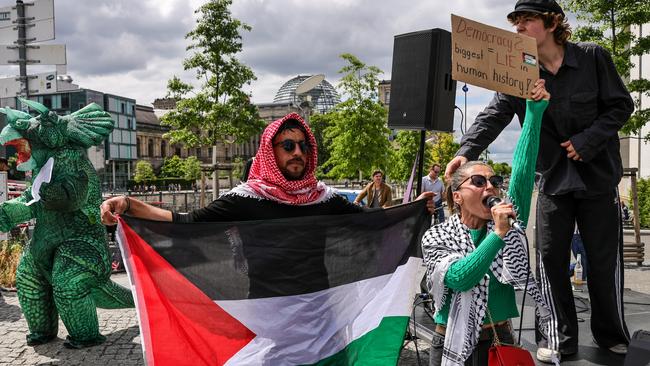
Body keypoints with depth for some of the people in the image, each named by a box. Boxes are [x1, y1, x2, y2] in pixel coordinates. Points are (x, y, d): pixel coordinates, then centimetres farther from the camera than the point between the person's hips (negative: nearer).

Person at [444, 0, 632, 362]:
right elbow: (494, 115, -14)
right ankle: (561, 337, 15)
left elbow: (622, 105, -3)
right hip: (553, 178, 2)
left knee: (604, 259, 6)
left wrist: (587, 140, -16)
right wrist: (466, 151, -30)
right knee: (550, 258, 1)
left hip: (598, 173, -2)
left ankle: (612, 336, 26)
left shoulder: (592, 57, -7)